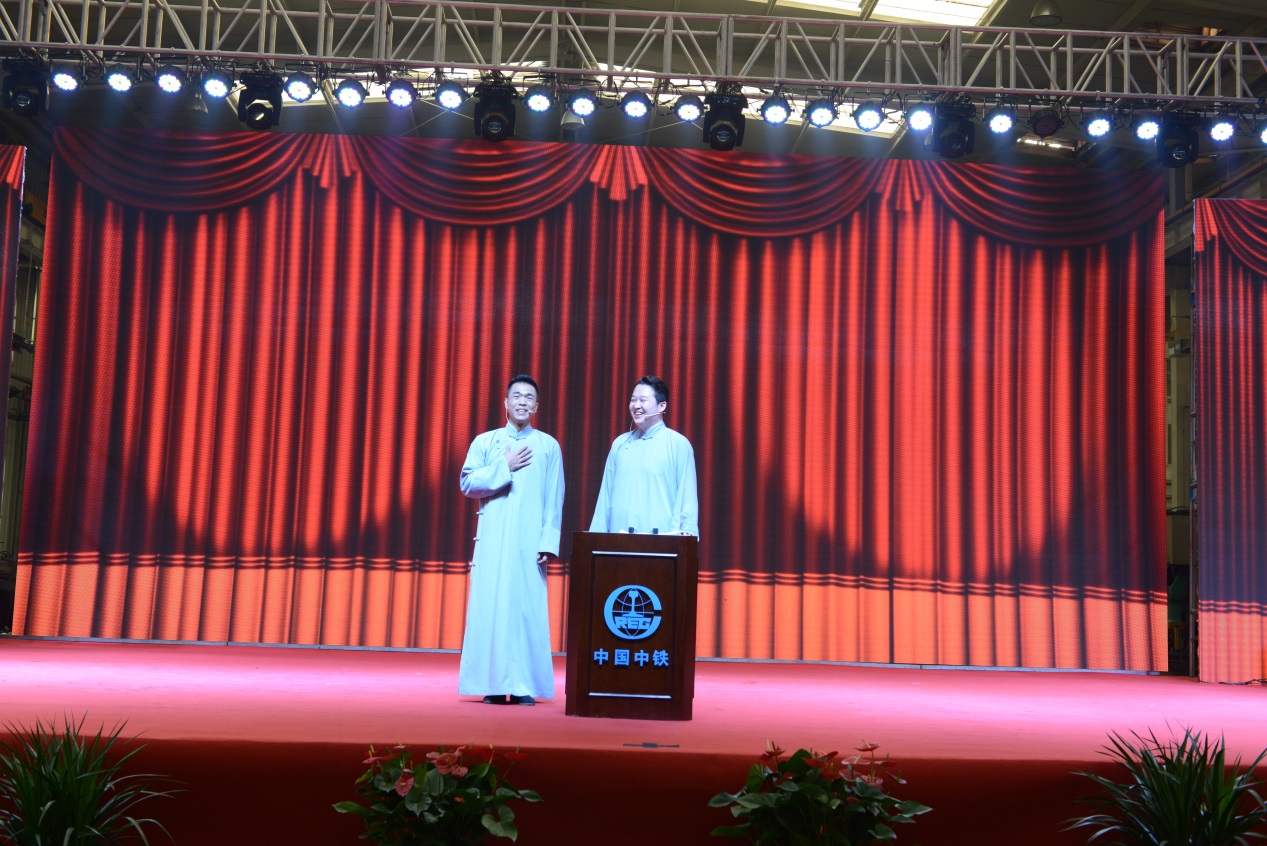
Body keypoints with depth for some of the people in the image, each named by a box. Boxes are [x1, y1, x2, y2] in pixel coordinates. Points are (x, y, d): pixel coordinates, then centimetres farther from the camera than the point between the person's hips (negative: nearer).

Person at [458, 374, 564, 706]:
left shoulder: (549, 446, 9)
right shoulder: (485, 442, 11)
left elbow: (554, 501, 4)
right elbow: (467, 483, 0)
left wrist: (548, 542, -6)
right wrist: (505, 467, -8)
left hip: (530, 542, -1)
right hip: (493, 539, 1)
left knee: (528, 609, -4)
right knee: (490, 607, -3)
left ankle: (523, 684, 0)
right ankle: (494, 684, 2)